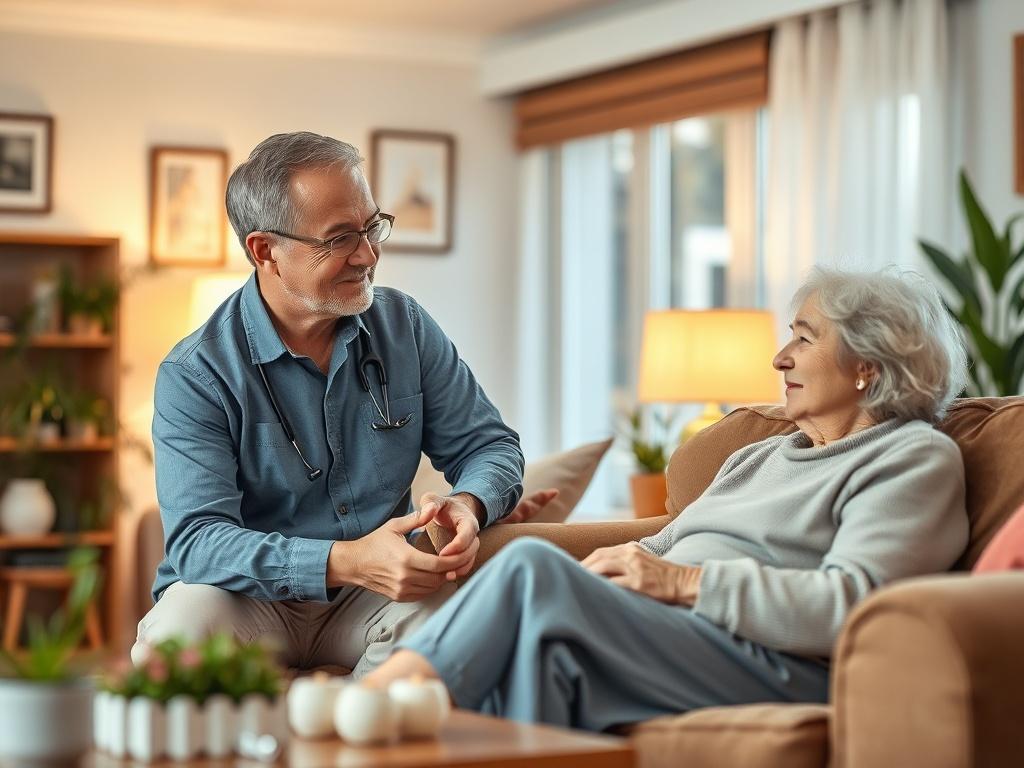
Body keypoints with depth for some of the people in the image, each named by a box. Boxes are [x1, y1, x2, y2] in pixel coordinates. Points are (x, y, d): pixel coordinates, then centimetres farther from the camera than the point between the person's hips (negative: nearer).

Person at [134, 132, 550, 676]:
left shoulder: (406, 328, 3)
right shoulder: (195, 375, -12)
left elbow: (489, 445, 7)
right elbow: (197, 540, -22)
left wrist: (467, 506, -20)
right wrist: (346, 562, -37)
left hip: (375, 591, 3)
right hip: (252, 599, -3)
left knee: (448, 605, -30)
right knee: (182, 622, -36)